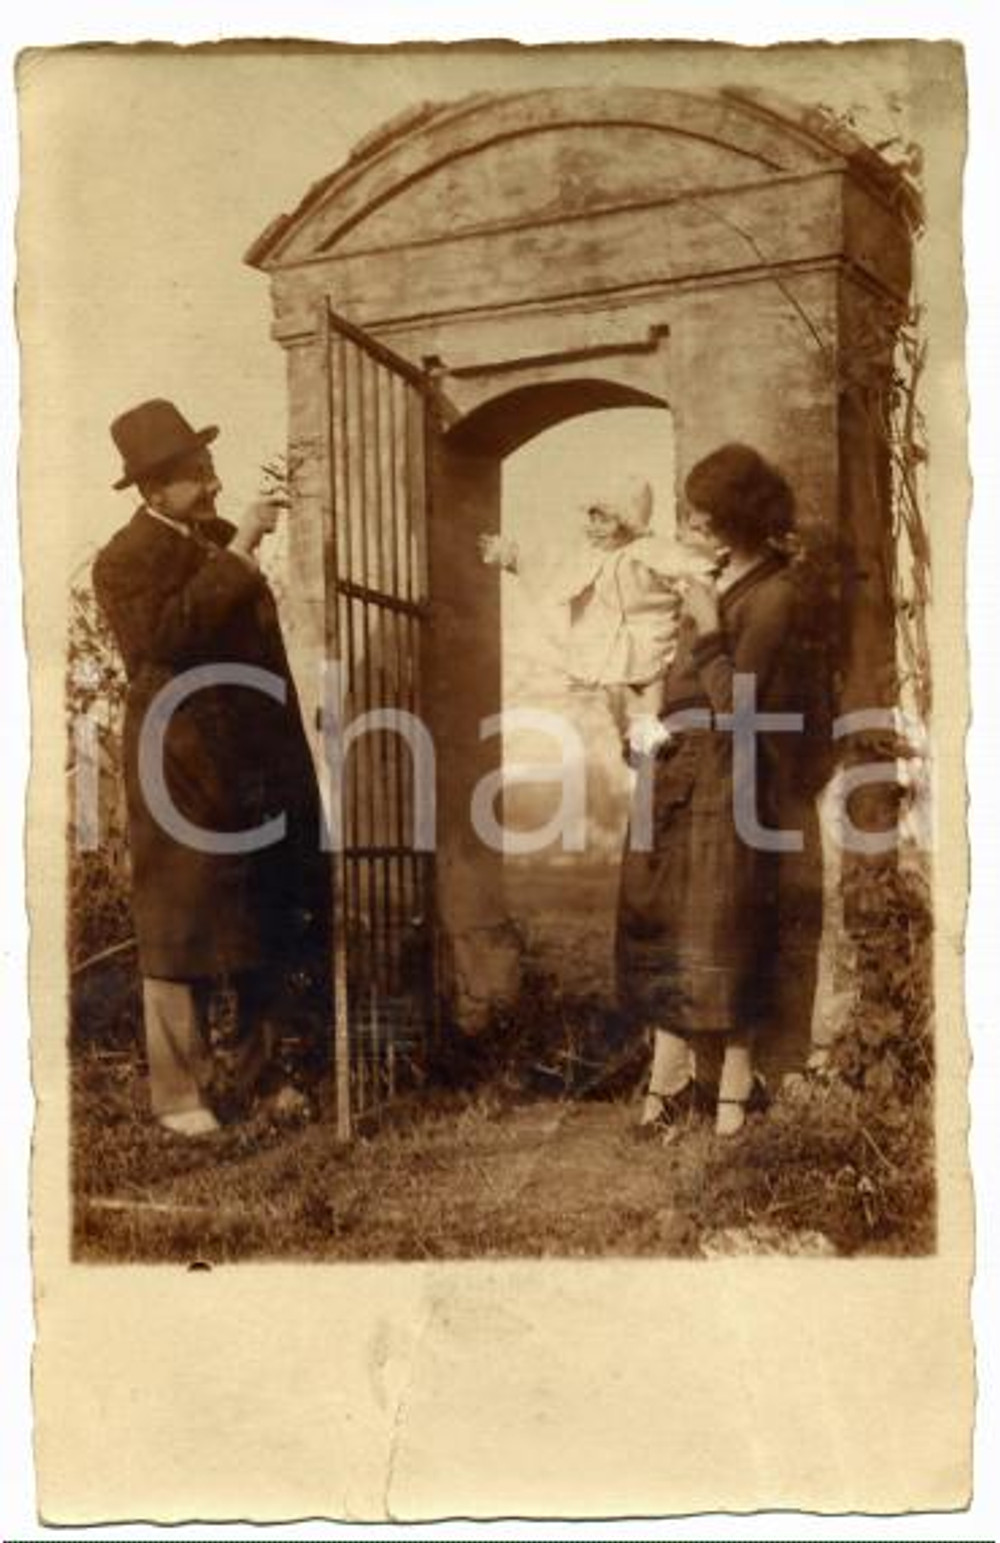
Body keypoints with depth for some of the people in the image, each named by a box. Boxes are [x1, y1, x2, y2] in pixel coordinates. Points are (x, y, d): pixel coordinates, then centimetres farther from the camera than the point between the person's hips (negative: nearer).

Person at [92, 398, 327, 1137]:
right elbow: (166, 634, -28)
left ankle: (257, 1071, 26)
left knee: (266, 927, 12)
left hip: (256, 764, 7)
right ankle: (181, 1090, 11)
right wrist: (237, 554, -25)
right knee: (182, 931, 0)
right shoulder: (125, 561, -8)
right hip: (184, 768, -7)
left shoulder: (223, 541, 14)